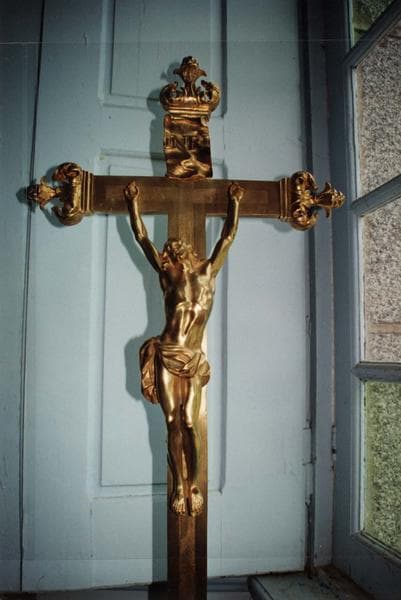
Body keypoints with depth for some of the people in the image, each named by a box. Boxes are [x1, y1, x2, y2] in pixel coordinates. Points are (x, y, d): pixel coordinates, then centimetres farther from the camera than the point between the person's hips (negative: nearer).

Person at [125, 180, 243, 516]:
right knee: (173, 423, 2)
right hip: (166, 358, 0)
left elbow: (228, 236, 18)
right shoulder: (168, 274, 8)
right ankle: (179, 485, 11)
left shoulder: (208, 271, 9)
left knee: (189, 423, -1)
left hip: (192, 361, 0)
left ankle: (194, 484, 11)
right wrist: (133, 202, 25)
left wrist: (235, 202, 27)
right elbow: (141, 236, 17)